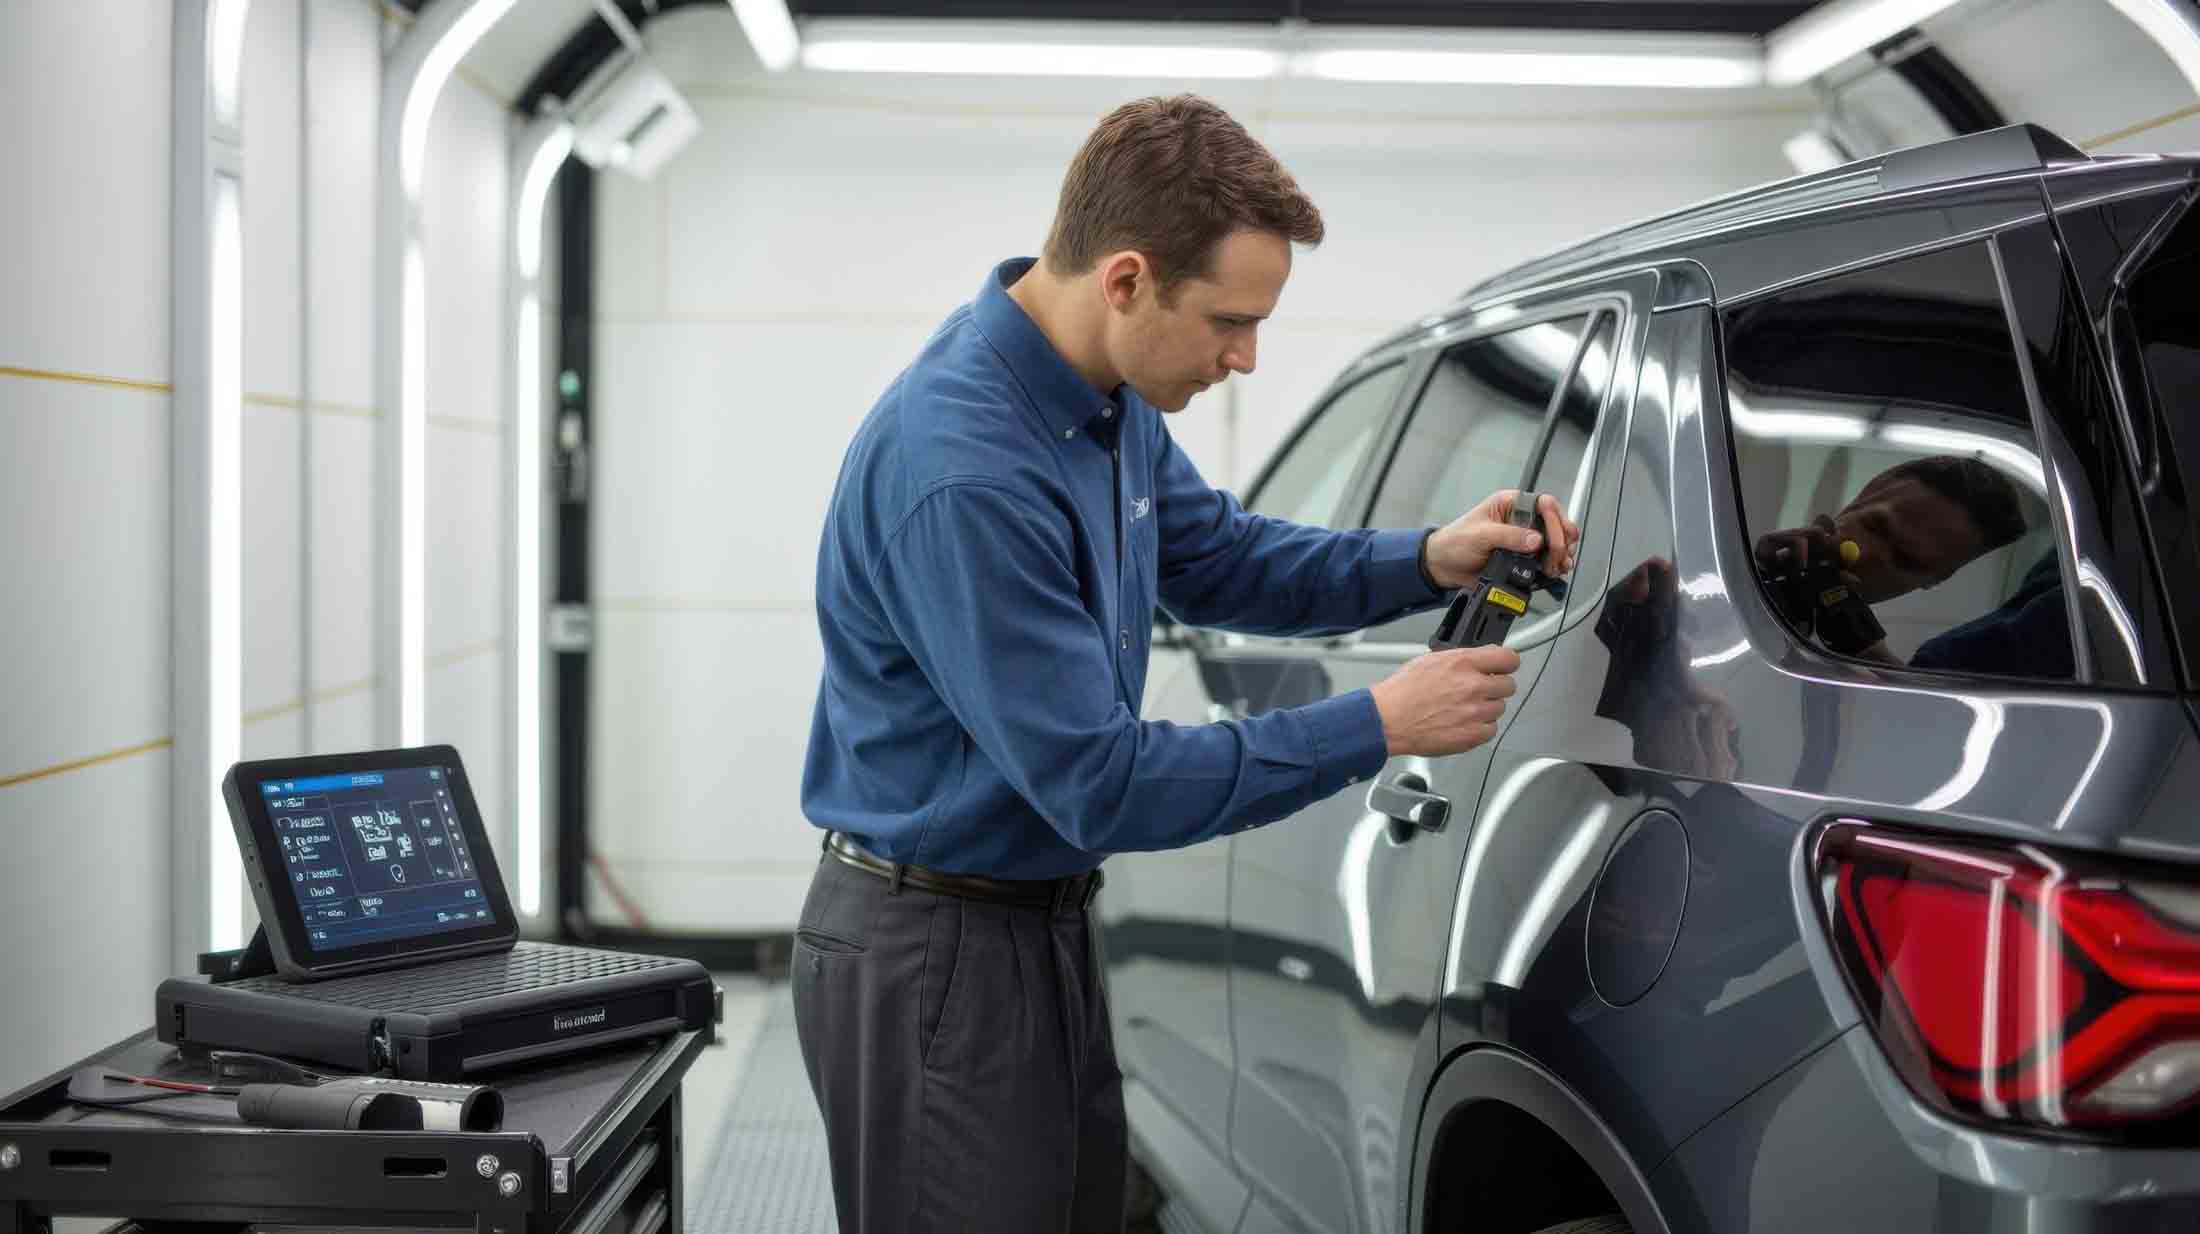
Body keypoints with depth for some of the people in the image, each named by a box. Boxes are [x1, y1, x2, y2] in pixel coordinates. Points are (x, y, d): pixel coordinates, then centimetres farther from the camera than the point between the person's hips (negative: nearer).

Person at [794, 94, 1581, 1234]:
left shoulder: (1112, 396, 0)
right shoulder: (961, 468, -29)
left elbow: (1217, 561, 18)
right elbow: (1100, 786, -26)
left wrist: (1426, 560, 0)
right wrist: (1376, 726, -19)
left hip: (1044, 924, 9)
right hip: (933, 960, -9)